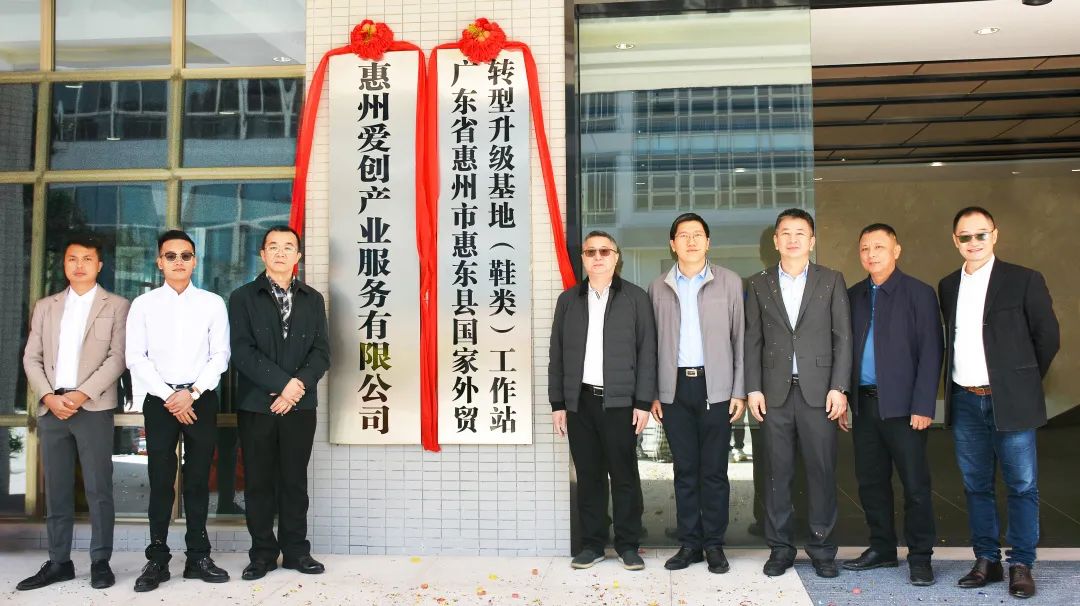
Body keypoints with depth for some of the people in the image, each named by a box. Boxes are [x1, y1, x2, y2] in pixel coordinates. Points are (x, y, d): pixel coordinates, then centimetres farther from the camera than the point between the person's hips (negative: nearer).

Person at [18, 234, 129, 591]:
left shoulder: (116, 306, 4)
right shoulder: (45, 307, 16)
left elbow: (117, 358, -5)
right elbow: (31, 358, 10)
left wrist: (82, 394, -14)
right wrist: (48, 396, -6)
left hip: (94, 407, -4)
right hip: (51, 407, 4)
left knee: (98, 488, -2)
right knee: (56, 489, 8)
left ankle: (101, 562, 5)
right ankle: (58, 562, 16)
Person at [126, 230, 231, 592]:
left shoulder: (213, 304, 5)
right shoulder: (143, 304, 5)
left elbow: (220, 355, 1)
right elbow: (136, 358, -1)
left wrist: (193, 393, -11)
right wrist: (169, 396, -10)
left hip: (201, 399, 0)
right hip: (159, 400, 0)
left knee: (198, 480, 6)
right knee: (160, 481, 2)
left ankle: (198, 557, 13)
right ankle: (157, 560, 10)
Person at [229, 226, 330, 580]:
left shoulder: (312, 299, 10)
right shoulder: (243, 298, 3)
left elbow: (321, 352, 3)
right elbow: (242, 352, -8)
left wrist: (298, 387, -12)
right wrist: (283, 384, -16)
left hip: (300, 404, 1)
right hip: (255, 405, -1)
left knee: (295, 480, 8)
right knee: (258, 482, 5)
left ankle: (296, 550, 17)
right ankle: (263, 553, 16)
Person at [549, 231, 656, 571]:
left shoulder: (635, 298, 3)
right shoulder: (568, 300, 11)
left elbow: (647, 352, 0)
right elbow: (556, 354, 10)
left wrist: (643, 402, -6)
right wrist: (557, 403, 5)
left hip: (620, 401, -2)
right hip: (579, 401, 3)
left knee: (624, 475, 3)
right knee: (588, 475, 8)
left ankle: (628, 545, 14)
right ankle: (592, 544, 18)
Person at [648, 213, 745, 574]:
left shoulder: (730, 282, 4)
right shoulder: (658, 287, 8)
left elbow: (740, 338, 3)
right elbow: (653, 343, 10)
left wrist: (739, 392, -2)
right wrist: (653, 393, 6)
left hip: (715, 386, -1)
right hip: (674, 388, 2)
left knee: (714, 470, 4)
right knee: (685, 470, 7)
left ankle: (714, 544, 15)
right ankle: (689, 543, 16)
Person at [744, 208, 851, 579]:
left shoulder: (831, 281, 8)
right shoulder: (759, 285, 10)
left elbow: (843, 337, 4)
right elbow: (752, 340, 8)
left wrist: (839, 387, -4)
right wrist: (753, 389, 0)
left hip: (819, 390, -1)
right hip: (775, 392, 1)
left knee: (822, 470, 1)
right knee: (778, 472, 5)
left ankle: (821, 547, 14)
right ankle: (780, 547, 14)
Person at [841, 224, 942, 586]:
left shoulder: (919, 294, -2)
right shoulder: (853, 296, 11)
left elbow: (930, 352, -7)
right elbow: (846, 348, 11)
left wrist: (923, 406, -13)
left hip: (902, 406, -5)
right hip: (863, 403, 5)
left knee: (915, 484, 1)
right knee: (871, 481, 11)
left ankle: (920, 557, 14)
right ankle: (882, 549, 24)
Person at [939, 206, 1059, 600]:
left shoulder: (1024, 280, -4)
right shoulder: (948, 286, 9)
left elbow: (1048, 337, 1)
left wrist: (1023, 381, 6)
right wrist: (956, 385, 9)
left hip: (1010, 402, -4)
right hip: (965, 402, 4)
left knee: (1022, 487, 3)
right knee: (976, 486, 11)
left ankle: (1021, 565, 15)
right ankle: (986, 560, 22)